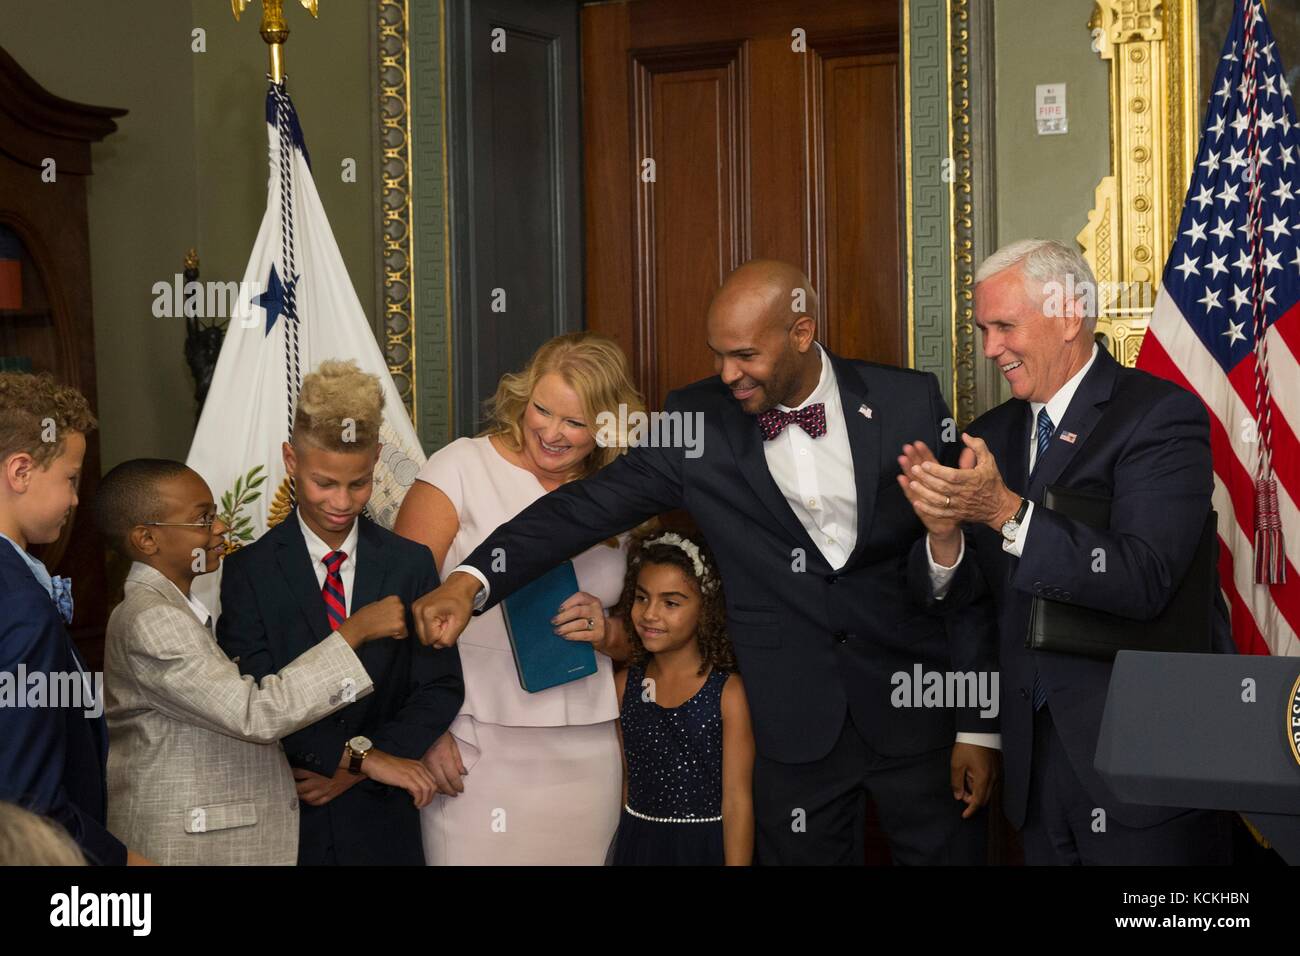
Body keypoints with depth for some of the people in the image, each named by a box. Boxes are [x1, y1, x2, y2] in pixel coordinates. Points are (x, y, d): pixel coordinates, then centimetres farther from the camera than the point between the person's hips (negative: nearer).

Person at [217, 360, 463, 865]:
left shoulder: (410, 564, 2)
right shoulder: (249, 570, -3)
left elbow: (441, 687, -2)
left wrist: (354, 773, -11)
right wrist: (360, 754, -19)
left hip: (382, 821, 1)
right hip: (285, 819, -1)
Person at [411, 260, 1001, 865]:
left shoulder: (909, 402, -6)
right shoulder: (699, 420, -4)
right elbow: (586, 505, -10)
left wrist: (979, 723, -1)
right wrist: (472, 581, -26)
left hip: (919, 707, 0)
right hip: (794, 726, 1)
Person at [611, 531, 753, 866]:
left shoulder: (729, 692, -13)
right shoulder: (624, 685, 0)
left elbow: (737, 801, -14)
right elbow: (628, 779, 9)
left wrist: (737, 862, -16)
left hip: (707, 845, -3)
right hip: (638, 842, 4)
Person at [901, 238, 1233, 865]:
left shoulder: (1161, 414, -11)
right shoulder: (991, 436, 9)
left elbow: (1144, 580, -23)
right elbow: (964, 595, 6)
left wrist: (1007, 512, -27)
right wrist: (946, 531, -15)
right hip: (1037, 752, 6)